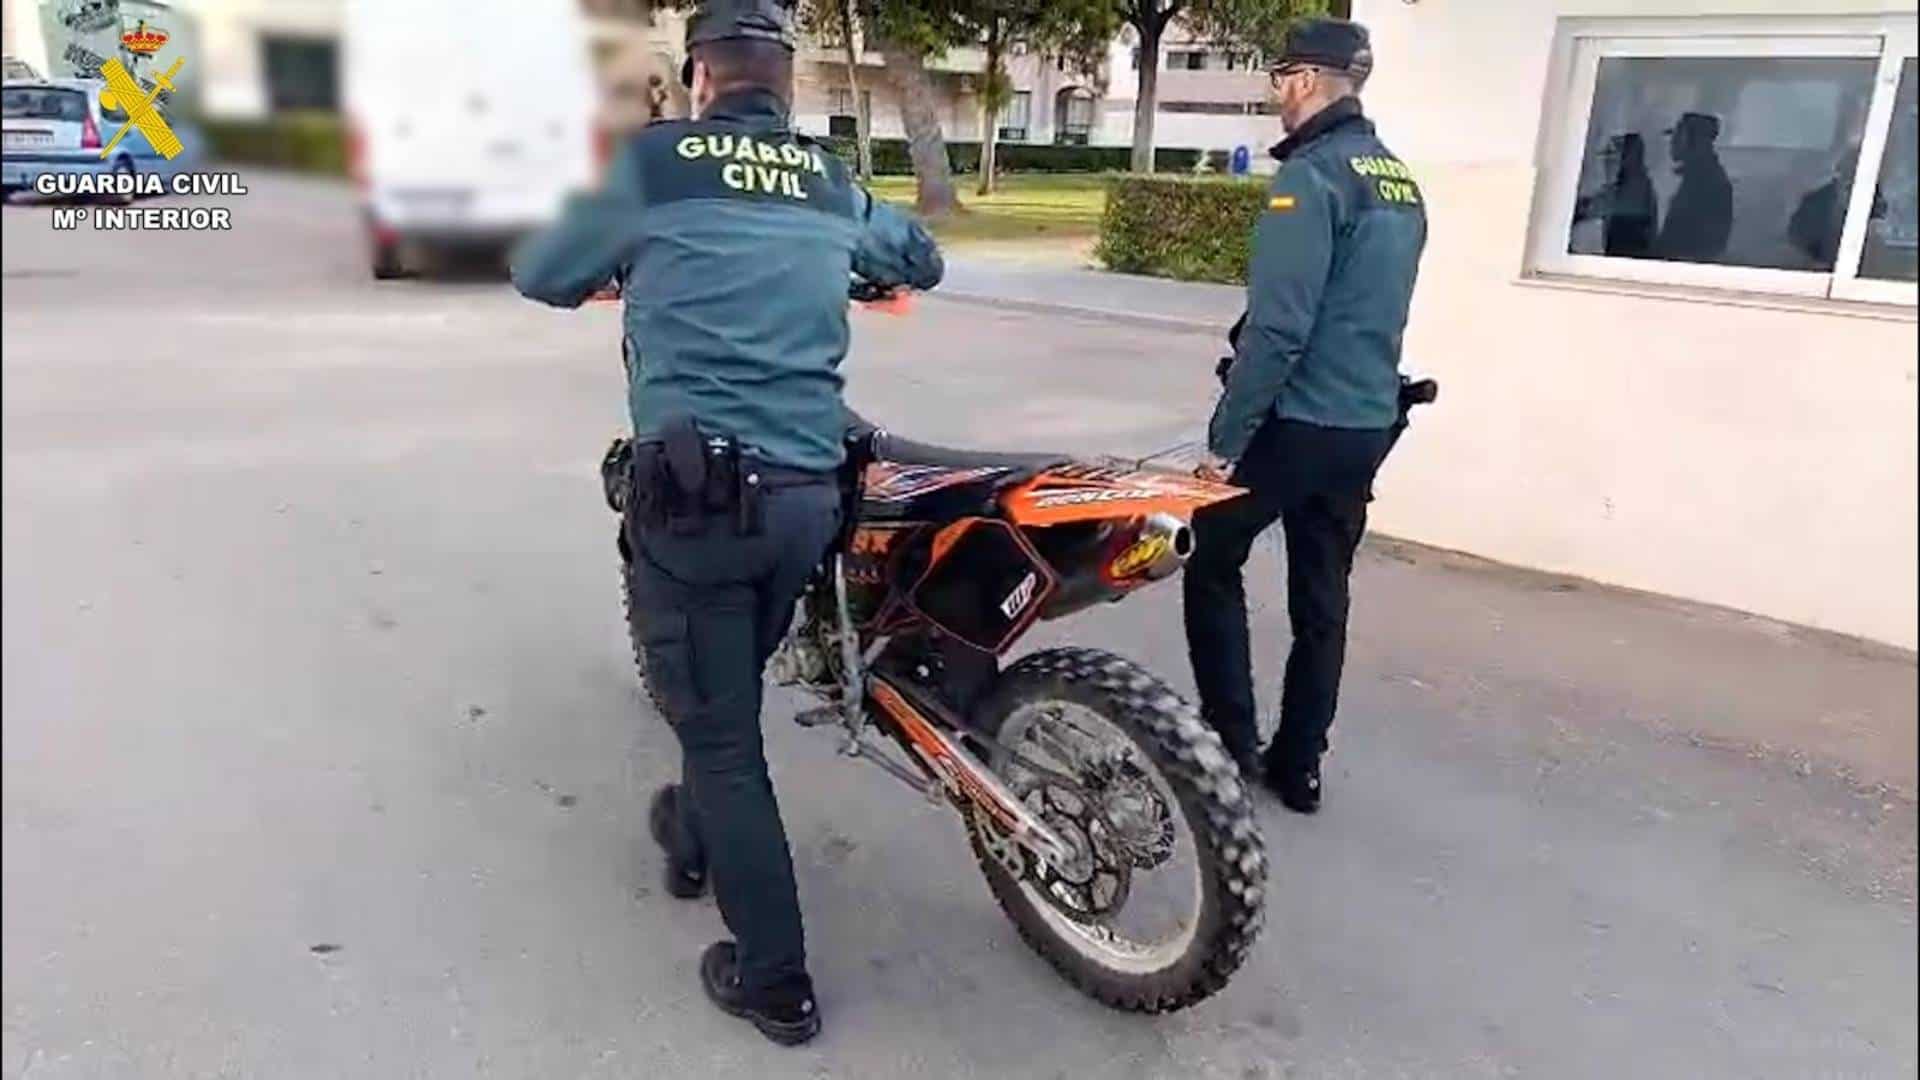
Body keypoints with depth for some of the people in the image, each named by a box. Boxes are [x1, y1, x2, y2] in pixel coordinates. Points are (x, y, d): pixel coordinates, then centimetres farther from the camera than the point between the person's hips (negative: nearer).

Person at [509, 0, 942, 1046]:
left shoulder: (651, 161, 0)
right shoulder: (833, 184, 11)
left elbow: (539, 276, 13)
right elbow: (923, 261, 30)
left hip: (695, 490, -5)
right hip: (809, 492, 5)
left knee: (719, 732, 6)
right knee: (731, 694, 26)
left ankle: (775, 981, 15)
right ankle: (695, 837, 51)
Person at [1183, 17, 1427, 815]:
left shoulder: (1312, 176, -15)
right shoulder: (1400, 180, 12)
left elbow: (1278, 326, -21)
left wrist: (1226, 435, -15)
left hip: (1298, 421, -8)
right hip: (1368, 423, 8)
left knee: (1211, 564, 10)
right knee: (1322, 598, 13)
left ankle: (1232, 744, 12)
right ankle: (1298, 767, 23)